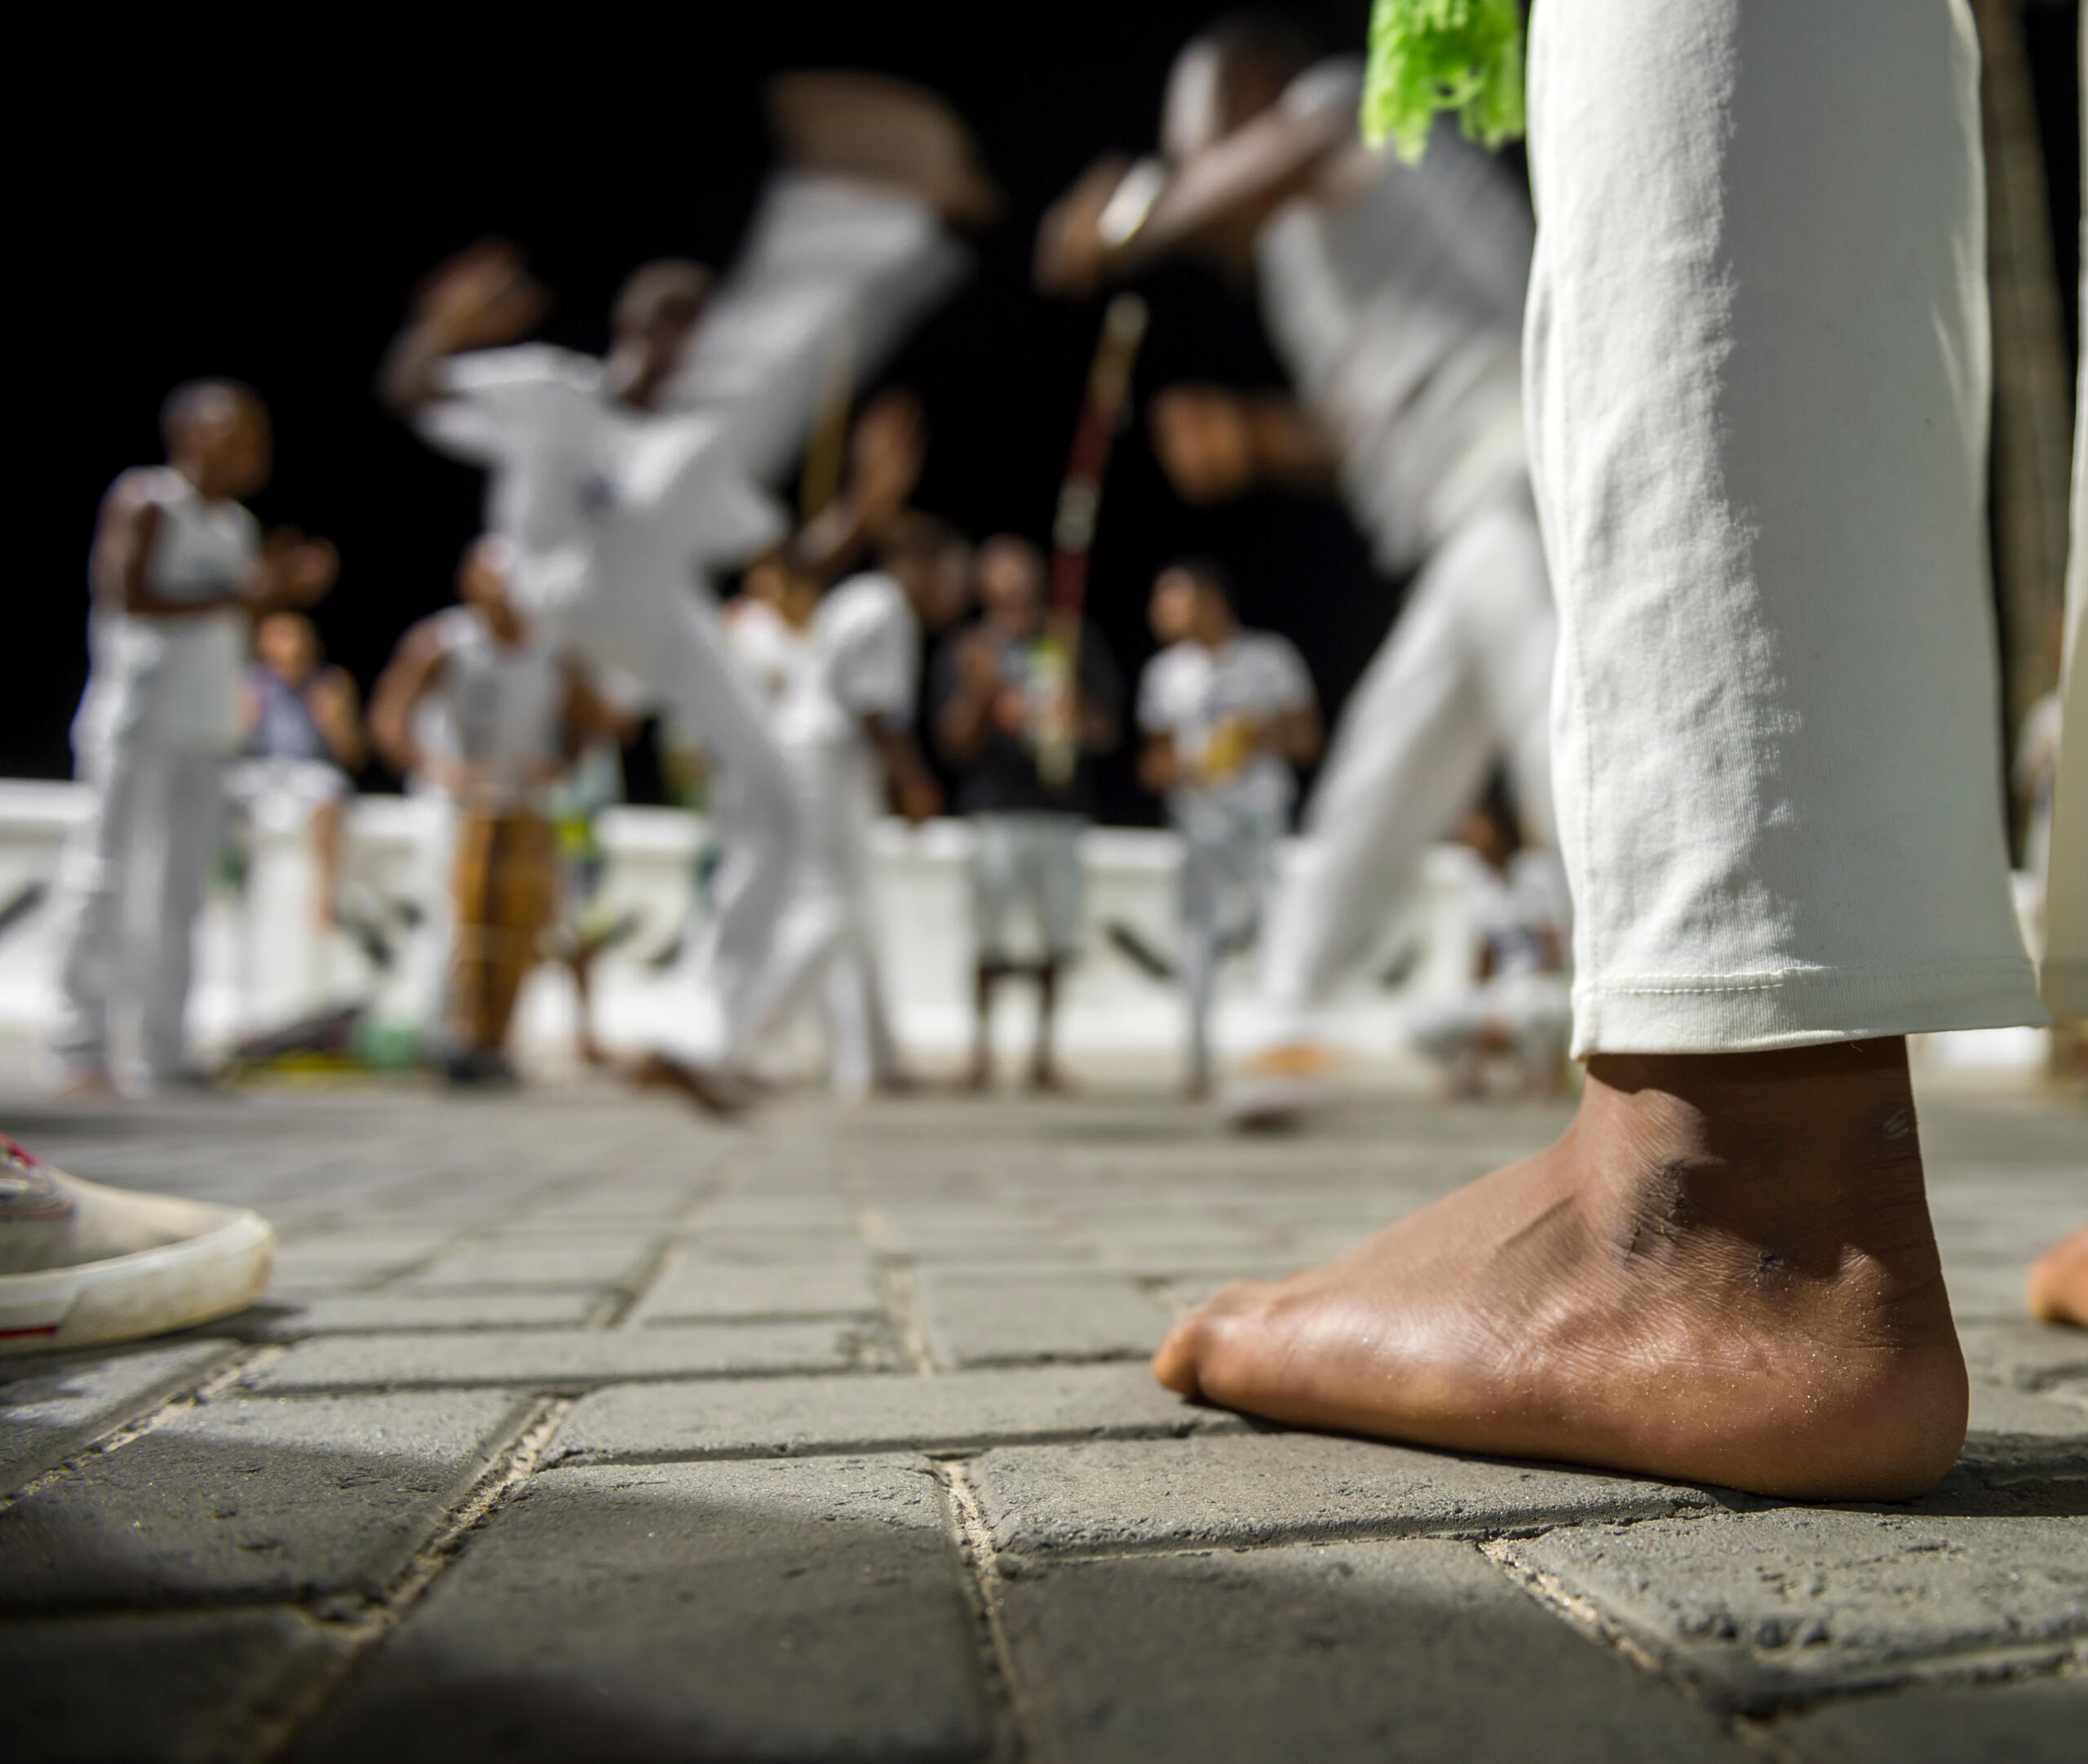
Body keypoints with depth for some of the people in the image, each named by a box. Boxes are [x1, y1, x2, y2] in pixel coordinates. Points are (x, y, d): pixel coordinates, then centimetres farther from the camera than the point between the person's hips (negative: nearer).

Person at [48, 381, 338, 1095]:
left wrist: (286, 588, 7)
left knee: (182, 888, 5)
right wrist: (236, 597, -14)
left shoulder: (239, 525, 17)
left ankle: (164, 1051, 8)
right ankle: (79, 1047, 0)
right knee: (104, 872, -5)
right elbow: (130, 596, -13)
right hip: (136, 718, -7)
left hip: (208, 727, 7)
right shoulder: (146, 500, -3)